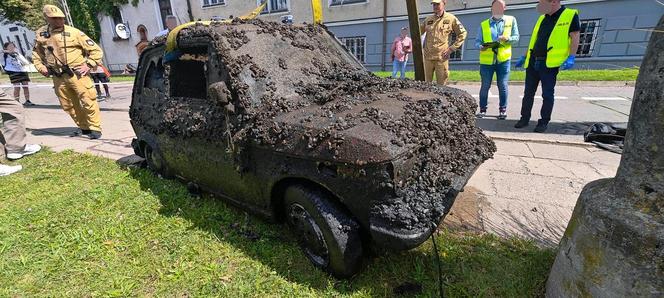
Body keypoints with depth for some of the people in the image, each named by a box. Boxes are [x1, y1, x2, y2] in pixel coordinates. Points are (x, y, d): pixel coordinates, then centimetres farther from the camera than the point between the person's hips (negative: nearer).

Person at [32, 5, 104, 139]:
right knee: (68, 105, 10)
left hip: (77, 74, -5)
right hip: (58, 77, 5)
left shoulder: (74, 32, -5)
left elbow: (96, 50, -4)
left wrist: (89, 65, -11)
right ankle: (83, 127, 22)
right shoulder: (41, 34, 9)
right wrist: (40, 66, 9)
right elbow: (36, 52, 23)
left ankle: (95, 128, 0)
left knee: (88, 101, -10)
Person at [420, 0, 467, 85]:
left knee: (441, 84, 4)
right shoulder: (428, 20, 10)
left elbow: (462, 34, 6)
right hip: (427, 57, 2)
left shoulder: (451, 18, 2)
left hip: (442, 57, -2)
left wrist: (452, 48, -2)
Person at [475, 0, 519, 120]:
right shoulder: (483, 24, 9)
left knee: (502, 86, 2)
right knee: (485, 86, 2)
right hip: (487, 60, 0)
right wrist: (481, 47, -19)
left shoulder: (511, 20, 10)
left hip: (503, 59, 0)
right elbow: (477, 41, 3)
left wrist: (507, 39, -15)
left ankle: (503, 109, 12)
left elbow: (516, 37, 7)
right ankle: (482, 109, 14)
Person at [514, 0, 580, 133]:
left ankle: (544, 122, 8)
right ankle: (524, 118, 17)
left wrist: (571, 57, -16)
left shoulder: (570, 15, -1)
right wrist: (525, 56, 19)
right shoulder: (542, 17, 16)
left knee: (547, 94, 0)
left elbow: (575, 38, -5)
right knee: (528, 93, 8)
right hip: (533, 62, 6)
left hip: (550, 63, -5)